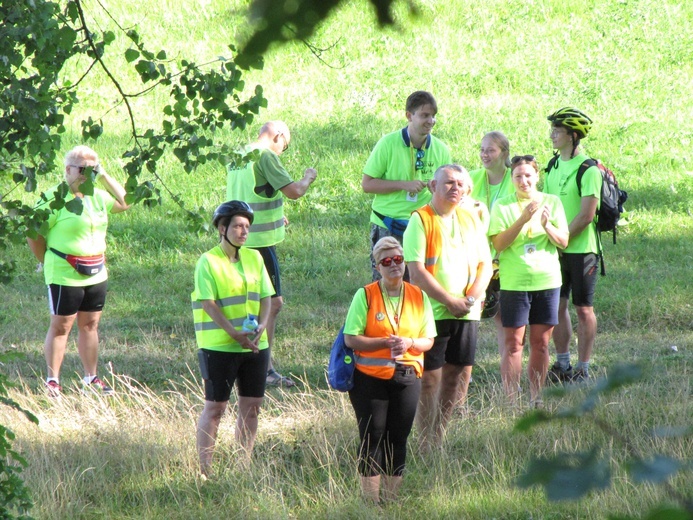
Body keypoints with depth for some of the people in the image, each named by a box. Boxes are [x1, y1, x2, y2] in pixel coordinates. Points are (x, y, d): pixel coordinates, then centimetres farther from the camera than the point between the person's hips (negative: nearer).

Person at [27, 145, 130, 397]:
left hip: (96, 274, 7)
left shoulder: (97, 195, 8)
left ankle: (91, 378, 21)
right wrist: (49, 262, -2)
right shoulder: (54, 198, -13)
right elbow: (34, 236, -11)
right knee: (61, 326, -1)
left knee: (90, 325, 12)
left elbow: (124, 203, 19)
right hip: (65, 276, -6)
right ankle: (52, 381, 5)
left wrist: (104, 176, 8)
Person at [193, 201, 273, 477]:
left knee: (251, 405, 8)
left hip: (255, 346, 6)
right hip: (219, 347, -6)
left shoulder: (254, 257, 9)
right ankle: (205, 470, 3)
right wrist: (234, 333, -21)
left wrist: (262, 325, -9)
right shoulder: (208, 262, -8)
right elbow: (208, 303, -14)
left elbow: (266, 296, 9)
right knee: (215, 407, -1)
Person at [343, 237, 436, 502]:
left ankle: (392, 497, 13)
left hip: (407, 378, 3)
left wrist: (409, 343, -14)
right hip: (370, 378, -3)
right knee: (372, 437, -3)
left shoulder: (419, 297, 6)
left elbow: (428, 340, 7)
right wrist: (385, 343, -18)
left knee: (398, 438, 5)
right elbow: (351, 339, -8)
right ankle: (370, 499, 1)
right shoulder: (365, 296, -4)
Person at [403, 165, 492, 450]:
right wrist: (450, 301, -16)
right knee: (429, 377, -3)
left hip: (467, 313, 6)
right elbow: (417, 271, -13)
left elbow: (485, 264, 12)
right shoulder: (420, 220, -7)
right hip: (431, 311, -6)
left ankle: (441, 435, 18)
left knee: (460, 374, 7)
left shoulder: (471, 220, 12)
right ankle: (427, 445, 0)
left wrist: (472, 296, -6)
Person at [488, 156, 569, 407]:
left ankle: (536, 398, 14)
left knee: (541, 343, 6)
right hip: (514, 281, -2)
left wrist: (546, 225, -17)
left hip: (547, 280, 2)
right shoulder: (502, 206, 0)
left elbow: (563, 242, 2)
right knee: (514, 343, -3)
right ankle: (511, 400, -1)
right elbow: (498, 244, -11)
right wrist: (523, 219, -21)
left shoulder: (551, 202, 6)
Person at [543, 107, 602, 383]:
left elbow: (586, 215, -17)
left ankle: (583, 368, 7)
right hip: (555, 250, 7)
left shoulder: (588, 170, -13)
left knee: (583, 308, 1)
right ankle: (562, 365, 17)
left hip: (581, 249, -7)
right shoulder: (553, 166, 9)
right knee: (556, 306, 8)